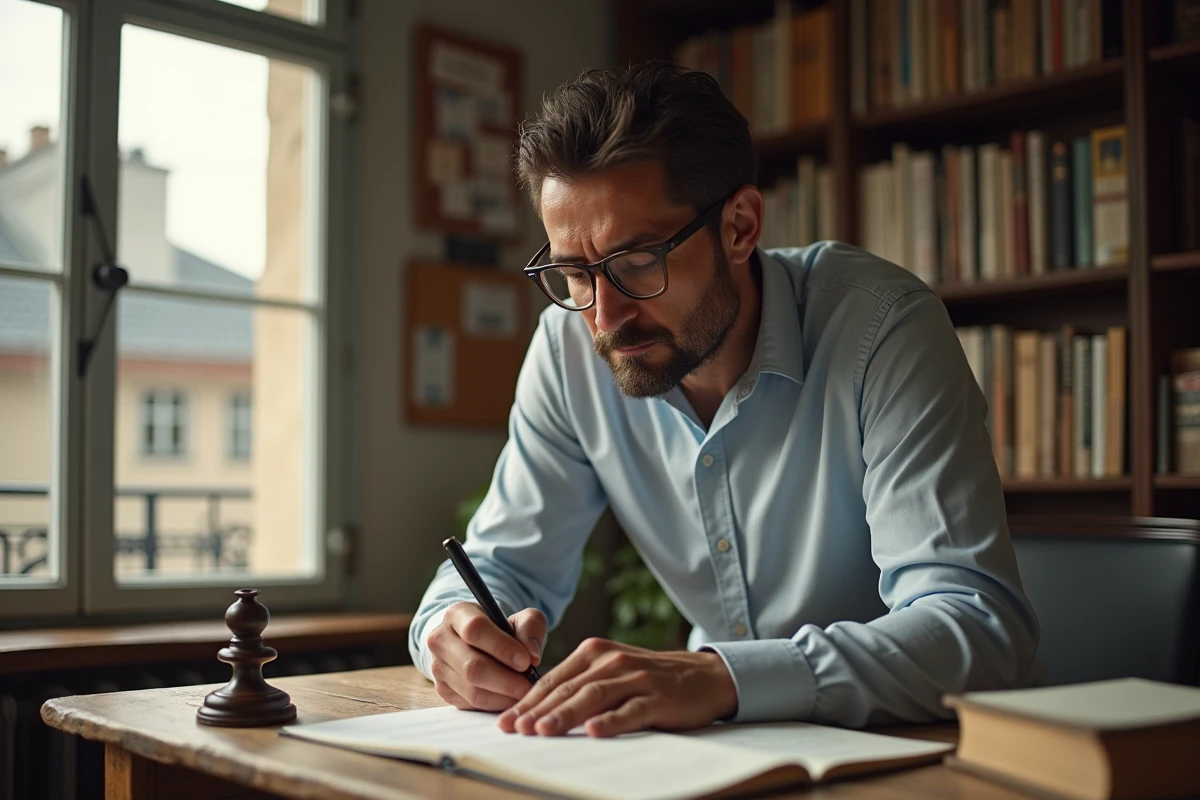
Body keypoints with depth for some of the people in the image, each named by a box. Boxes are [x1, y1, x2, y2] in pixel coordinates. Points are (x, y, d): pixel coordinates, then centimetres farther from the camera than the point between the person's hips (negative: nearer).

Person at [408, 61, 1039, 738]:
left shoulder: (881, 327, -23)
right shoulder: (571, 344, -8)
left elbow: (985, 628, -30)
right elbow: (504, 564, 1)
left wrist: (725, 677, -43)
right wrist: (462, 631, -23)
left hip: (913, 746, -3)